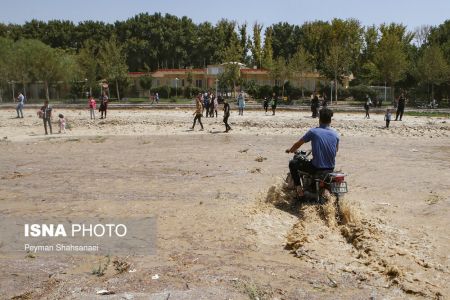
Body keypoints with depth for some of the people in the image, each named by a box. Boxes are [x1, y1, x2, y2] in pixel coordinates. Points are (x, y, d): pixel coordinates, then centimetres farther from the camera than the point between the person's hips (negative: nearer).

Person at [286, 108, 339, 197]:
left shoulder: (313, 131, -8)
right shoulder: (335, 134, 2)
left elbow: (298, 144, 3)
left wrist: (290, 150, 24)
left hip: (316, 167, -5)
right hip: (331, 168, 5)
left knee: (292, 163, 14)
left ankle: (298, 187, 5)